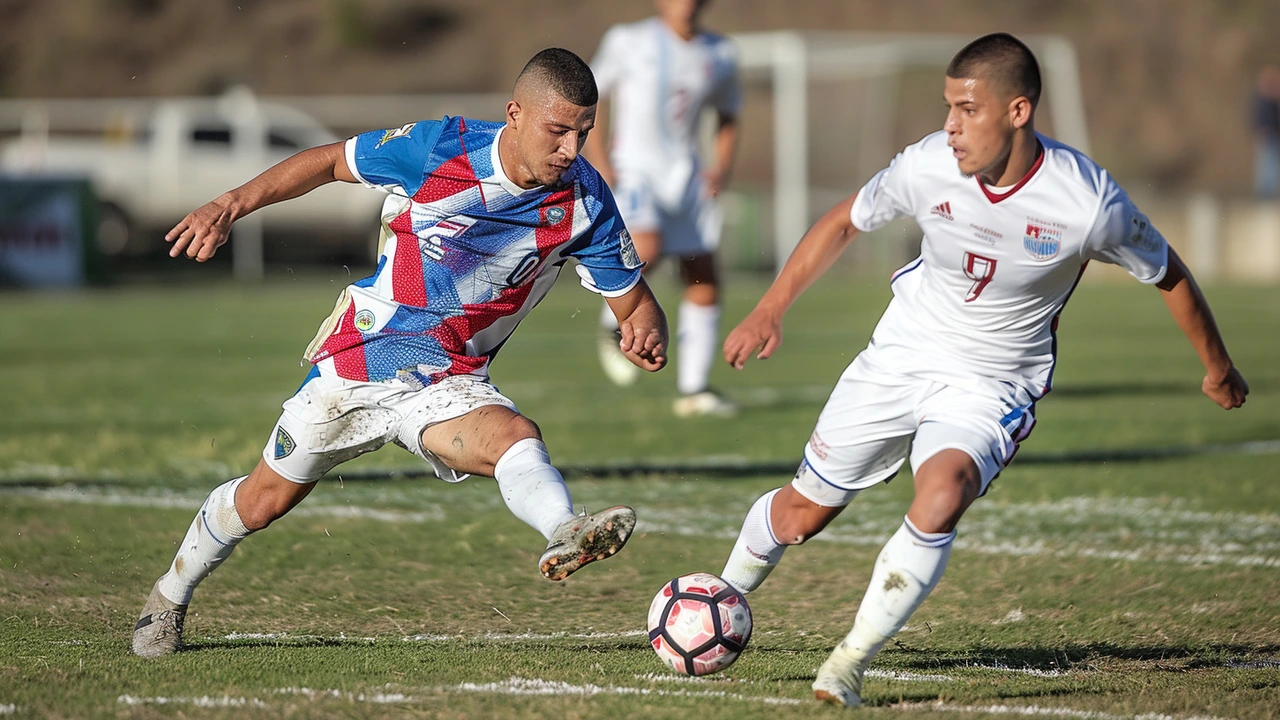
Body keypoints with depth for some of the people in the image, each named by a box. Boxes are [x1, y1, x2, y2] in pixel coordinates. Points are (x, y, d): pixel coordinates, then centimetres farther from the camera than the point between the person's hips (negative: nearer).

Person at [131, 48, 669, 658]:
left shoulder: (585, 202, -12)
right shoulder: (438, 147, -16)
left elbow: (635, 302, -3)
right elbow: (330, 161, 0)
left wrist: (645, 334, -28)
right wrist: (231, 206, -9)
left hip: (450, 384, 0)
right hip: (360, 357, 0)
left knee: (516, 439, -34)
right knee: (264, 501, 11)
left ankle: (565, 537, -64)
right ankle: (169, 599, 37)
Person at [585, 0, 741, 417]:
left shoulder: (719, 54, 7)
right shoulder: (629, 42, -4)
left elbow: (727, 117, 19)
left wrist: (722, 166, 2)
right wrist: (598, 158, -10)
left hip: (686, 176, 5)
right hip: (633, 170, -5)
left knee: (705, 285, -1)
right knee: (647, 249, -31)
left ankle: (692, 388, 10)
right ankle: (614, 324, -2)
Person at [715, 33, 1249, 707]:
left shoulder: (1088, 203, -25)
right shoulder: (926, 166, -18)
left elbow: (1169, 274, -5)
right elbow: (843, 223, 3)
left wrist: (1219, 371, 9)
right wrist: (768, 311, 1)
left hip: (994, 384, -3)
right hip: (902, 354, 3)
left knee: (941, 497, -32)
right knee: (803, 510, 9)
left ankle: (851, 663, -19)